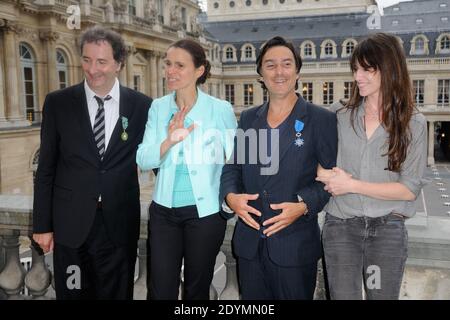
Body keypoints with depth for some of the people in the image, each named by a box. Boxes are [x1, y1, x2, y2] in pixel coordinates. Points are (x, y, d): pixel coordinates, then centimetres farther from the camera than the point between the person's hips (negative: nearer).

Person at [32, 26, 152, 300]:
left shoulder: (141, 105, -2)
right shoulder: (58, 103, -1)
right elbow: (46, 168, 1)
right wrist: (42, 224, 1)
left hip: (121, 225, 0)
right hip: (71, 224, 0)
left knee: (117, 294, 13)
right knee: (73, 294, 13)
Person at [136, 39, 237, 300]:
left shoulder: (221, 109, -9)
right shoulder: (158, 107, 1)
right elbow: (143, 160, -6)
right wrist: (169, 141, -23)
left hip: (205, 211, -2)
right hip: (163, 210, 3)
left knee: (197, 288, 14)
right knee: (160, 290, 6)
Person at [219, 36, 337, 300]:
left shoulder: (322, 120, -5)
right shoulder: (248, 119, 9)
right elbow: (232, 167, 12)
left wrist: (304, 206, -19)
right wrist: (230, 196, -7)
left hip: (295, 247, -4)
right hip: (249, 243, 4)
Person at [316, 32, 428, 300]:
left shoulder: (414, 123, -2)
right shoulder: (340, 115, 3)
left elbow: (411, 189, -6)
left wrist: (352, 185, -12)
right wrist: (328, 175, -13)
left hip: (388, 230, 0)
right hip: (341, 226, 1)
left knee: (383, 295, 11)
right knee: (343, 295, 2)